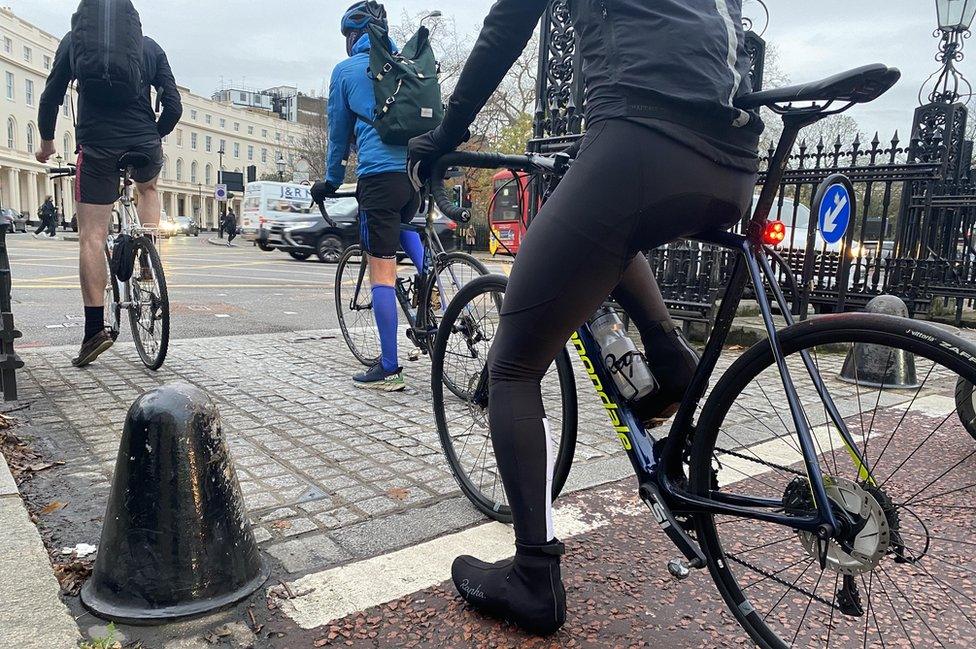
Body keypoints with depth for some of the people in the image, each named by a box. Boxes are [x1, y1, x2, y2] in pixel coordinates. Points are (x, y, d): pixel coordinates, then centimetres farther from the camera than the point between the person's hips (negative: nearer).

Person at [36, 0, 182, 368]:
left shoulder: (75, 41, 8)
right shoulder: (150, 47, 11)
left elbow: (51, 98, 8)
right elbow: (173, 106, 6)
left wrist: (46, 142, 24)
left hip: (97, 147, -1)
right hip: (145, 146, 2)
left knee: (91, 238, 0)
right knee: (148, 188, 35)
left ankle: (95, 328, -5)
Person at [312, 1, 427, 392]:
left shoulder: (346, 70, 10)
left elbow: (339, 132, 15)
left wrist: (331, 181, 27)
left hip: (379, 172, -5)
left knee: (381, 271, -3)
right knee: (403, 227, 35)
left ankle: (389, 369, -1)